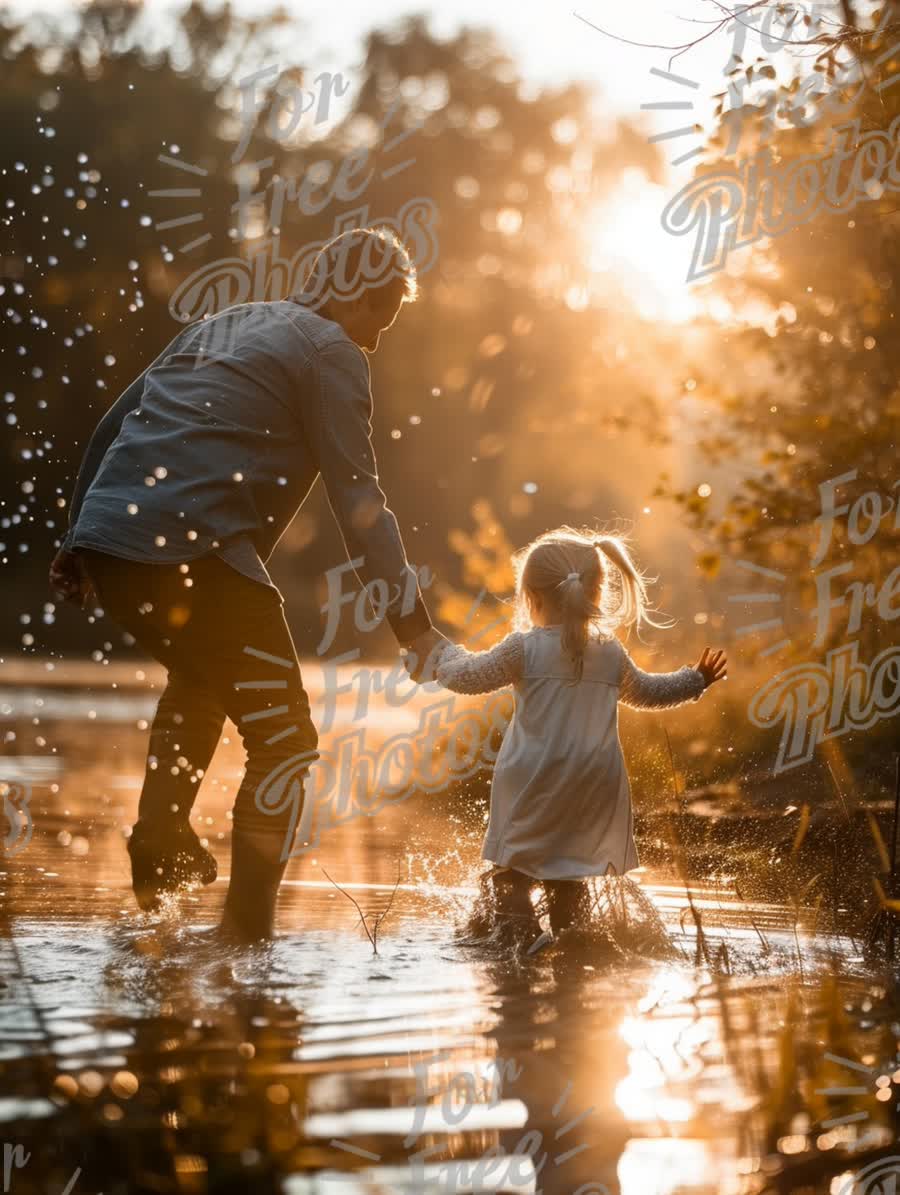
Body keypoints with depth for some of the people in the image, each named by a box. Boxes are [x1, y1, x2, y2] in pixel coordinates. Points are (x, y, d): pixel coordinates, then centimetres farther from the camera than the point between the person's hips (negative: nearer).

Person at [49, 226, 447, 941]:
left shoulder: (226, 325, 26)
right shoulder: (331, 353, 3)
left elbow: (115, 426, 27)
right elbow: (358, 499, -6)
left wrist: (80, 538, 34)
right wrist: (414, 624, -7)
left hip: (105, 541, 8)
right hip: (196, 553, -8)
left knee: (200, 673, 35)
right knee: (284, 741, 2)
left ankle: (160, 841, 25)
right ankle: (247, 928, -3)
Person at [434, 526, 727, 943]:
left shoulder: (524, 647, -7)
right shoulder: (611, 653, 7)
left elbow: (469, 677, 0)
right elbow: (647, 692, 23)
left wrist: (447, 654, 22)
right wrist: (695, 680, 40)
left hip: (533, 787, -5)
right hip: (591, 788, 5)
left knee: (511, 874, -2)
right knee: (571, 877, 15)